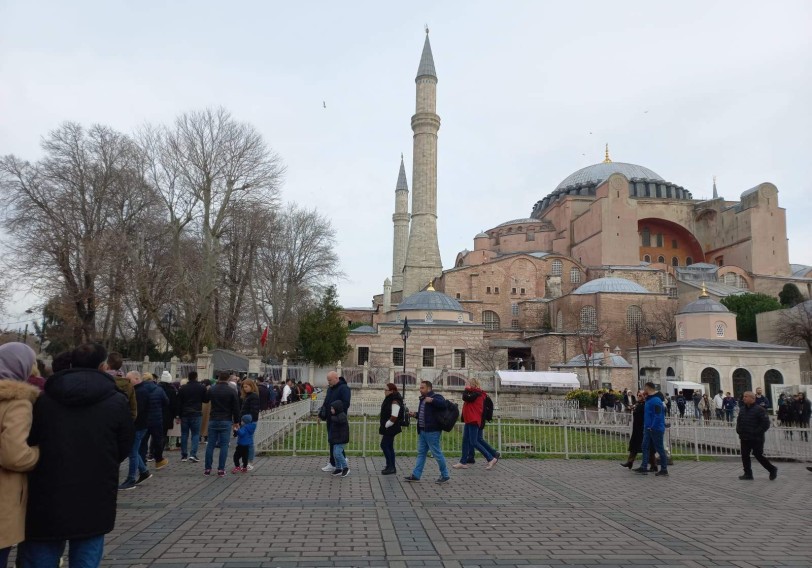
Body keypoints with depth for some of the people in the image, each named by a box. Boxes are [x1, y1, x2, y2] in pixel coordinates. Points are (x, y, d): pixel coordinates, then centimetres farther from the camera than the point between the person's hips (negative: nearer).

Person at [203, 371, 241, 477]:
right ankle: (221, 470, -1)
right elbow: (236, 408, -5)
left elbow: (204, 400, 22)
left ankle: (207, 469, 10)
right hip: (226, 422, -2)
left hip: (213, 420, 2)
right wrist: (236, 421, 5)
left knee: (210, 445, 7)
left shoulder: (211, 390, 3)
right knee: (224, 445, 1)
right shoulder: (232, 391, -6)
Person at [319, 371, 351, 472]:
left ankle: (333, 464, 1)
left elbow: (345, 404, -20)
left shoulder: (344, 388, -12)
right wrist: (321, 414, 16)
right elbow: (326, 402, 23)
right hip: (330, 419, 9)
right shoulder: (330, 388, 16)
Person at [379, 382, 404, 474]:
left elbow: (394, 417, -24)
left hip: (390, 428, -10)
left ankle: (390, 466, -3)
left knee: (384, 445, -8)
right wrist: (384, 426, 16)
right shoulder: (389, 399, 12)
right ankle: (392, 467, 19)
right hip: (388, 428, 10)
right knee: (389, 446, 13)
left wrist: (386, 425, -16)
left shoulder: (395, 401, -19)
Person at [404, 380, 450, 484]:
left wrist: (432, 400, -27)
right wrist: (415, 414, 12)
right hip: (422, 431, 9)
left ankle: (445, 475, 10)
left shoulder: (435, 397, -11)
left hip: (432, 431, -9)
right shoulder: (423, 399, 17)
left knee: (437, 453, -2)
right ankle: (416, 475, 15)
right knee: (421, 453, 11)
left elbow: (444, 404, -30)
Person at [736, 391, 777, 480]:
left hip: (756, 439, -7)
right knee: (744, 455, 6)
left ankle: (772, 469, 20)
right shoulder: (742, 409, 11)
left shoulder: (759, 409, -12)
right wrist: (738, 430, 6)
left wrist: (757, 432, -19)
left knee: (758, 455, -1)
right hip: (744, 438, 7)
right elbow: (739, 421, 21)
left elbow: (766, 423, -16)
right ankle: (748, 473, 14)